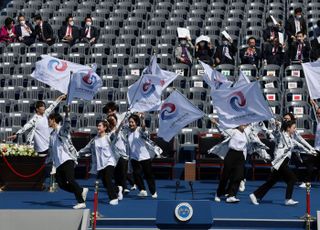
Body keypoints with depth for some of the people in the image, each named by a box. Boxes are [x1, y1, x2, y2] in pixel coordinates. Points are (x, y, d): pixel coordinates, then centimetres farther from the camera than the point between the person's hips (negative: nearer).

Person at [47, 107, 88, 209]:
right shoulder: (52, 134, 21)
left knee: (70, 180, -17)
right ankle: (81, 191, 11)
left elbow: (67, 125, -28)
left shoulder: (62, 130, -3)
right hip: (58, 163, 8)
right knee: (61, 183, -3)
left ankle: (81, 202, -13)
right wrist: (48, 160, 35)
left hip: (67, 160, -8)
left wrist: (67, 114, -44)